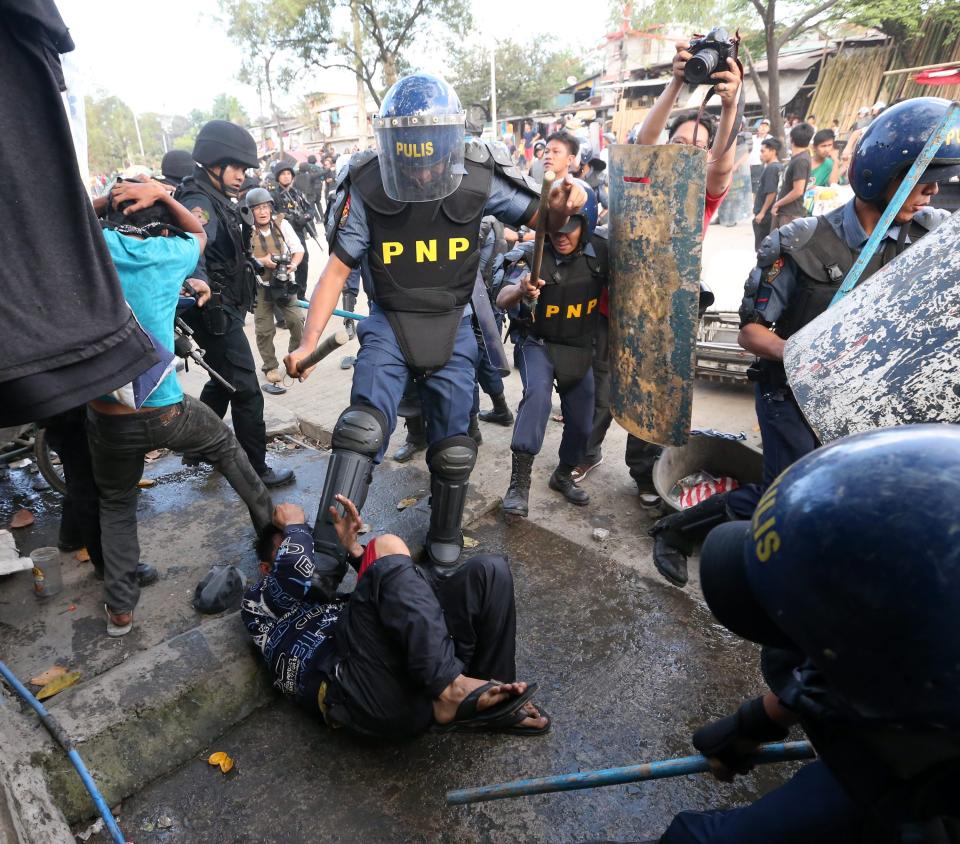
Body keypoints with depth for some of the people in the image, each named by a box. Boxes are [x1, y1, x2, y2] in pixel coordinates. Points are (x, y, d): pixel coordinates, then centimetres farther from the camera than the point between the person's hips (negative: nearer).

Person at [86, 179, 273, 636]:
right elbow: (199, 230, 21)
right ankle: (270, 524, 39)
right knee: (227, 447, 27)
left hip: (106, 418, 2)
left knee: (116, 505, 23)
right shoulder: (174, 252, -2)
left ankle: (120, 608, 25)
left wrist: (109, 198, 11)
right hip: (164, 412, -1)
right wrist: (161, 194, 7)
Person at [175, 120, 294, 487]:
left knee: (223, 381, 23)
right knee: (246, 391, -5)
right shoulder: (199, 202, -19)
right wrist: (201, 287, -56)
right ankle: (257, 470, 6)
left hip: (226, 308, 11)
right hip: (216, 311, -11)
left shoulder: (217, 200, 12)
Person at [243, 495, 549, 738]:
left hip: (414, 670, 6)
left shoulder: (328, 589, 40)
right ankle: (450, 690, -26)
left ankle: (490, 703, -4)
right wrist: (294, 525, 18)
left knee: (488, 570, -2)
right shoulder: (257, 599, 25)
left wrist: (353, 547, 16)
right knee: (387, 548, -19)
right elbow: (296, 570, 0)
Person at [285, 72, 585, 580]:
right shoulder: (368, 187, -14)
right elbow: (338, 267, -8)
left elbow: (542, 221, -1)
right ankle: (325, 556, -11)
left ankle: (445, 549, 31)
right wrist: (308, 342, -16)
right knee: (362, 429, -21)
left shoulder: (478, 180, -13)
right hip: (389, 324, -1)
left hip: (453, 327, 1)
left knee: (452, 449, 7)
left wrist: (561, 206, -26)